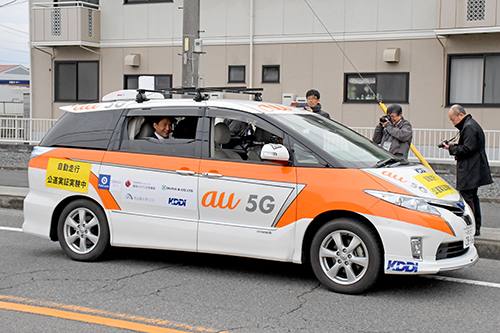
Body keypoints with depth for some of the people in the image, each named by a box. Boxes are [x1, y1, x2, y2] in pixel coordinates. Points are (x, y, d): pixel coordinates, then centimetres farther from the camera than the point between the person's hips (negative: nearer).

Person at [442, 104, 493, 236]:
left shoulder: (469, 127, -16)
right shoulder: (469, 125, 17)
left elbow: (468, 149, -23)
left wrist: (451, 149, -12)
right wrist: (454, 145, 9)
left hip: (470, 171, -11)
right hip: (473, 170, 11)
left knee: (467, 198, -8)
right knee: (473, 197, 15)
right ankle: (476, 228, 22)